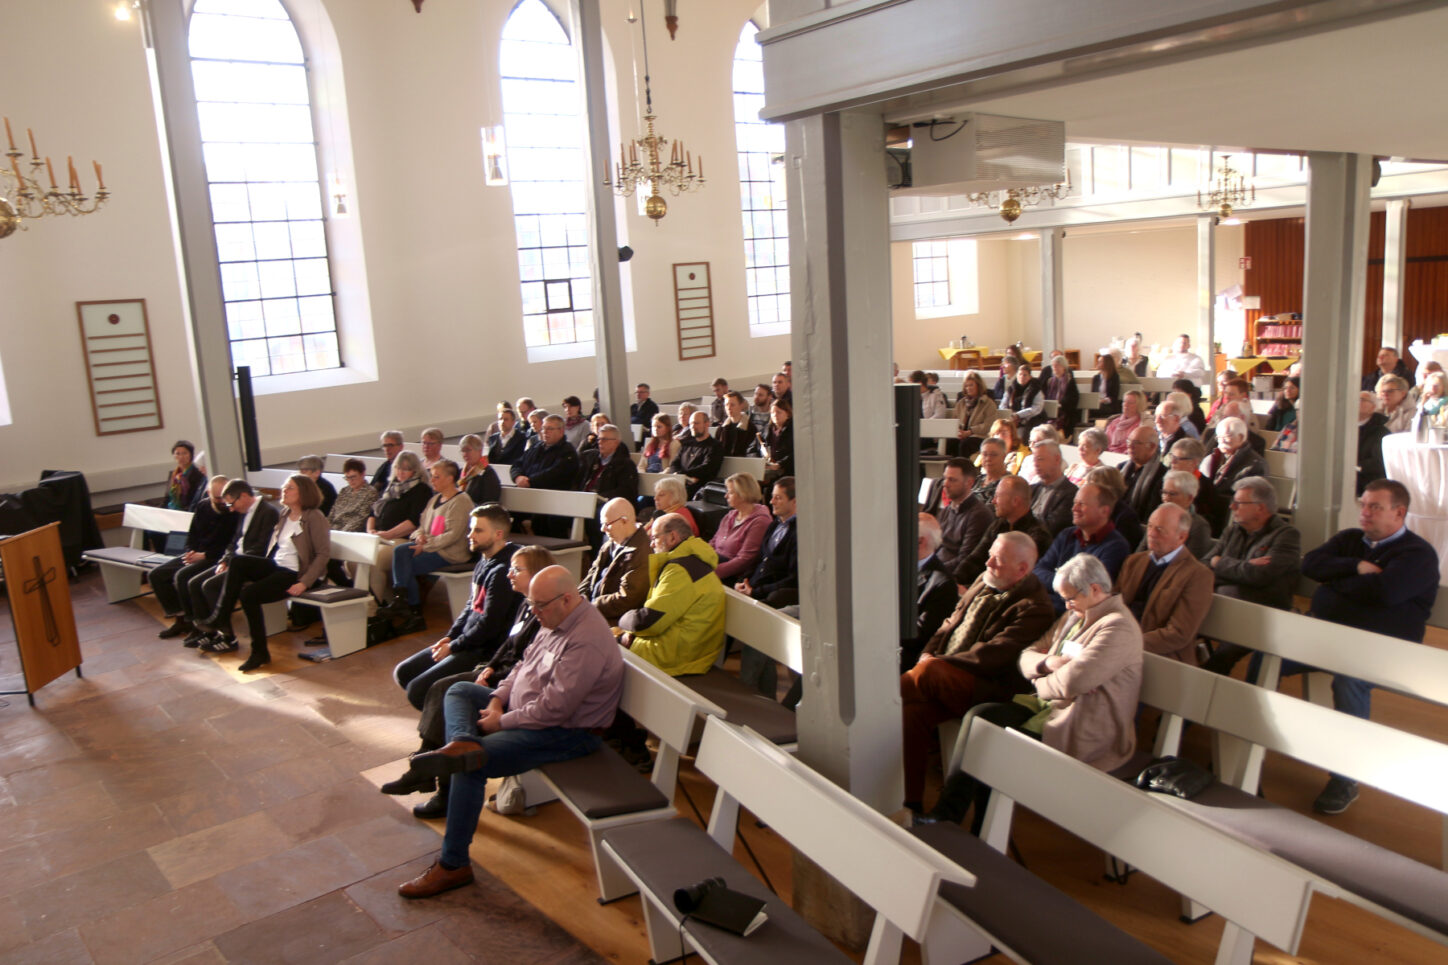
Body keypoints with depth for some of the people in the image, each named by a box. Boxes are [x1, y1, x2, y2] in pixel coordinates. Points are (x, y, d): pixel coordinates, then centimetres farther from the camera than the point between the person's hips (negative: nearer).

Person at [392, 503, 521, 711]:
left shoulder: (502, 571, -22)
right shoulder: (484, 563, 10)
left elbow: (489, 626, -23)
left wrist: (453, 647, -11)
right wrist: (449, 637, 6)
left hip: (482, 651, -10)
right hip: (465, 642, 10)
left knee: (417, 690, -16)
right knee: (403, 673, 13)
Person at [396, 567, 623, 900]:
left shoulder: (586, 642, -29)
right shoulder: (556, 621, 4)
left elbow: (553, 709, -30)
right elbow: (525, 663, 15)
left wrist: (501, 722, -18)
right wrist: (498, 698, -2)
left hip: (567, 732, -11)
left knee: (470, 767, -21)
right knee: (458, 691, 10)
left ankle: (453, 866, -10)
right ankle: (463, 744, -23)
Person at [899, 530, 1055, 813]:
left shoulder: (1034, 608, -10)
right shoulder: (984, 582, 17)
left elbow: (993, 655, -18)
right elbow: (953, 622, 22)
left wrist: (938, 662, -17)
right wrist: (929, 652, 3)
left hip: (986, 687, -7)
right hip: (947, 681, 7)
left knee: (926, 673, -35)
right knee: (912, 711, -20)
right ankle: (910, 802, -13)